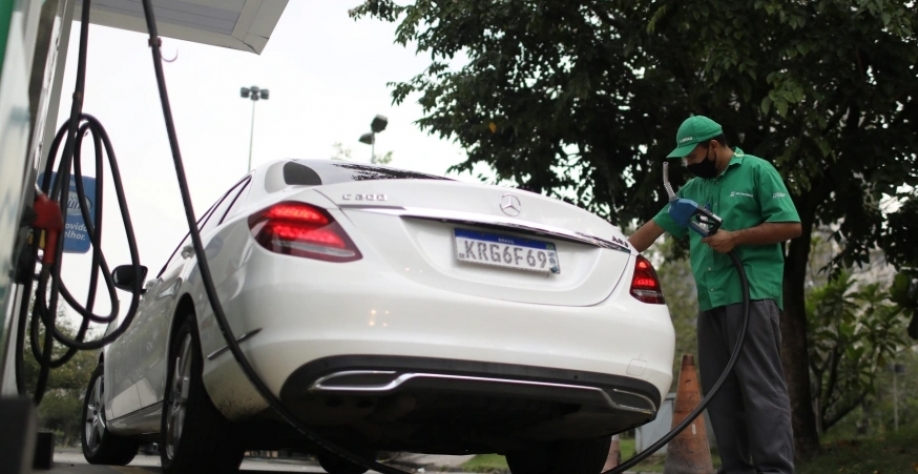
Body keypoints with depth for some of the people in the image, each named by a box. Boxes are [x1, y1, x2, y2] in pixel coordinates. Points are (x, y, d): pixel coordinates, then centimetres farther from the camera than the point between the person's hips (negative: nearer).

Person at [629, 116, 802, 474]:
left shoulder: (757, 171, 4)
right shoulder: (693, 189, 22)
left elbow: (791, 225, -3)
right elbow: (654, 228, 23)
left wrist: (736, 238, -10)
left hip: (752, 294, -7)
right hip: (710, 301, 7)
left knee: (762, 386, -10)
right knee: (720, 391, 5)